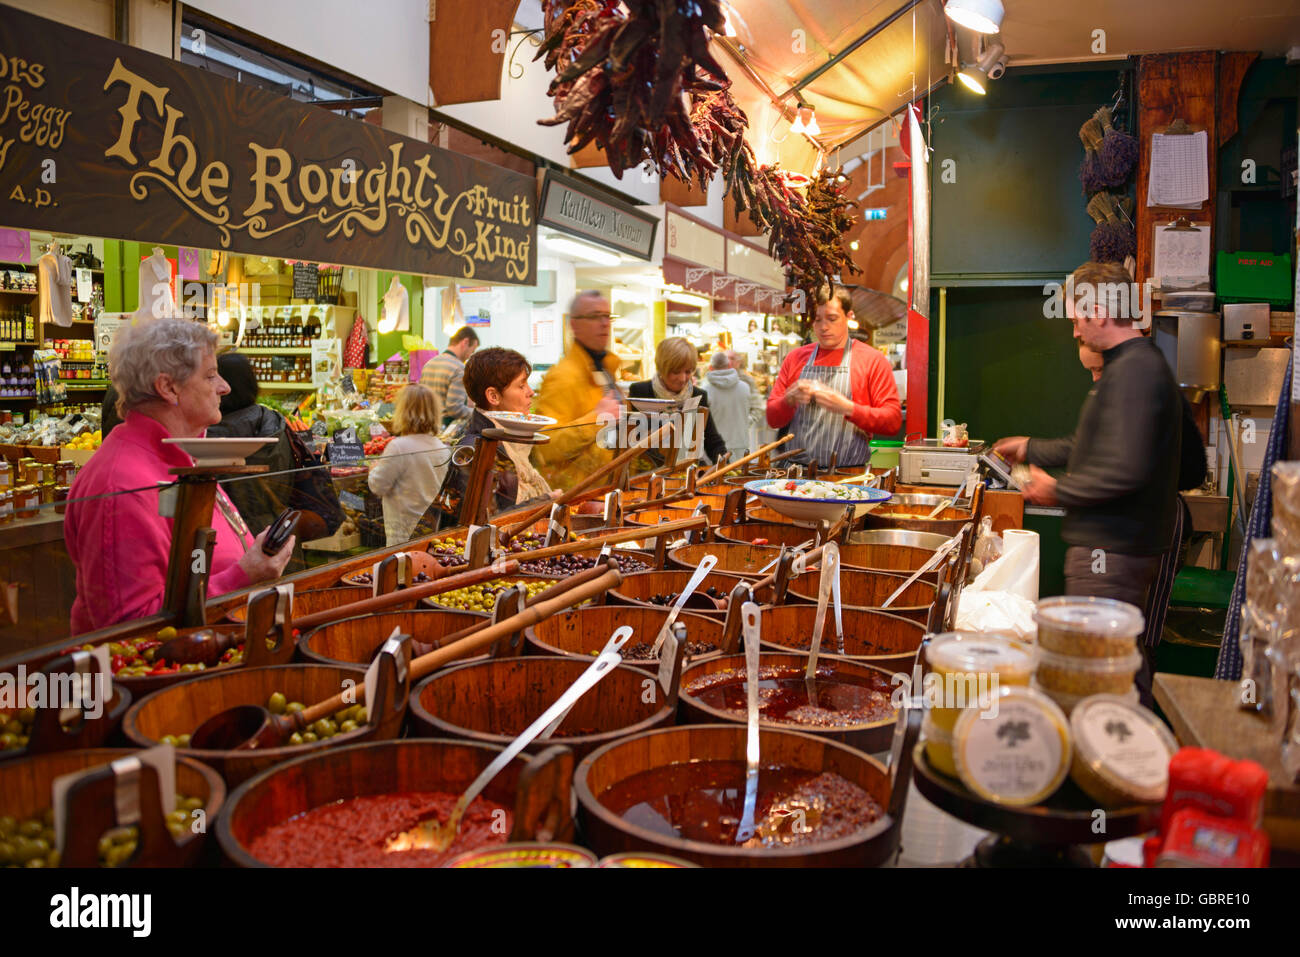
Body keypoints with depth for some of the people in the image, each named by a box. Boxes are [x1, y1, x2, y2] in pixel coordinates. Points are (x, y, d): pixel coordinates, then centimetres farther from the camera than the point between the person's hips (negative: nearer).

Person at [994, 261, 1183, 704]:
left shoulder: (1133, 371, -19)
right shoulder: (1136, 363, 16)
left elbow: (1123, 470, -28)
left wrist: (1058, 490, -14)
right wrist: (1032, 448, 28)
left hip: (1112, 549, -11)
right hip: (1122, 540, 11)